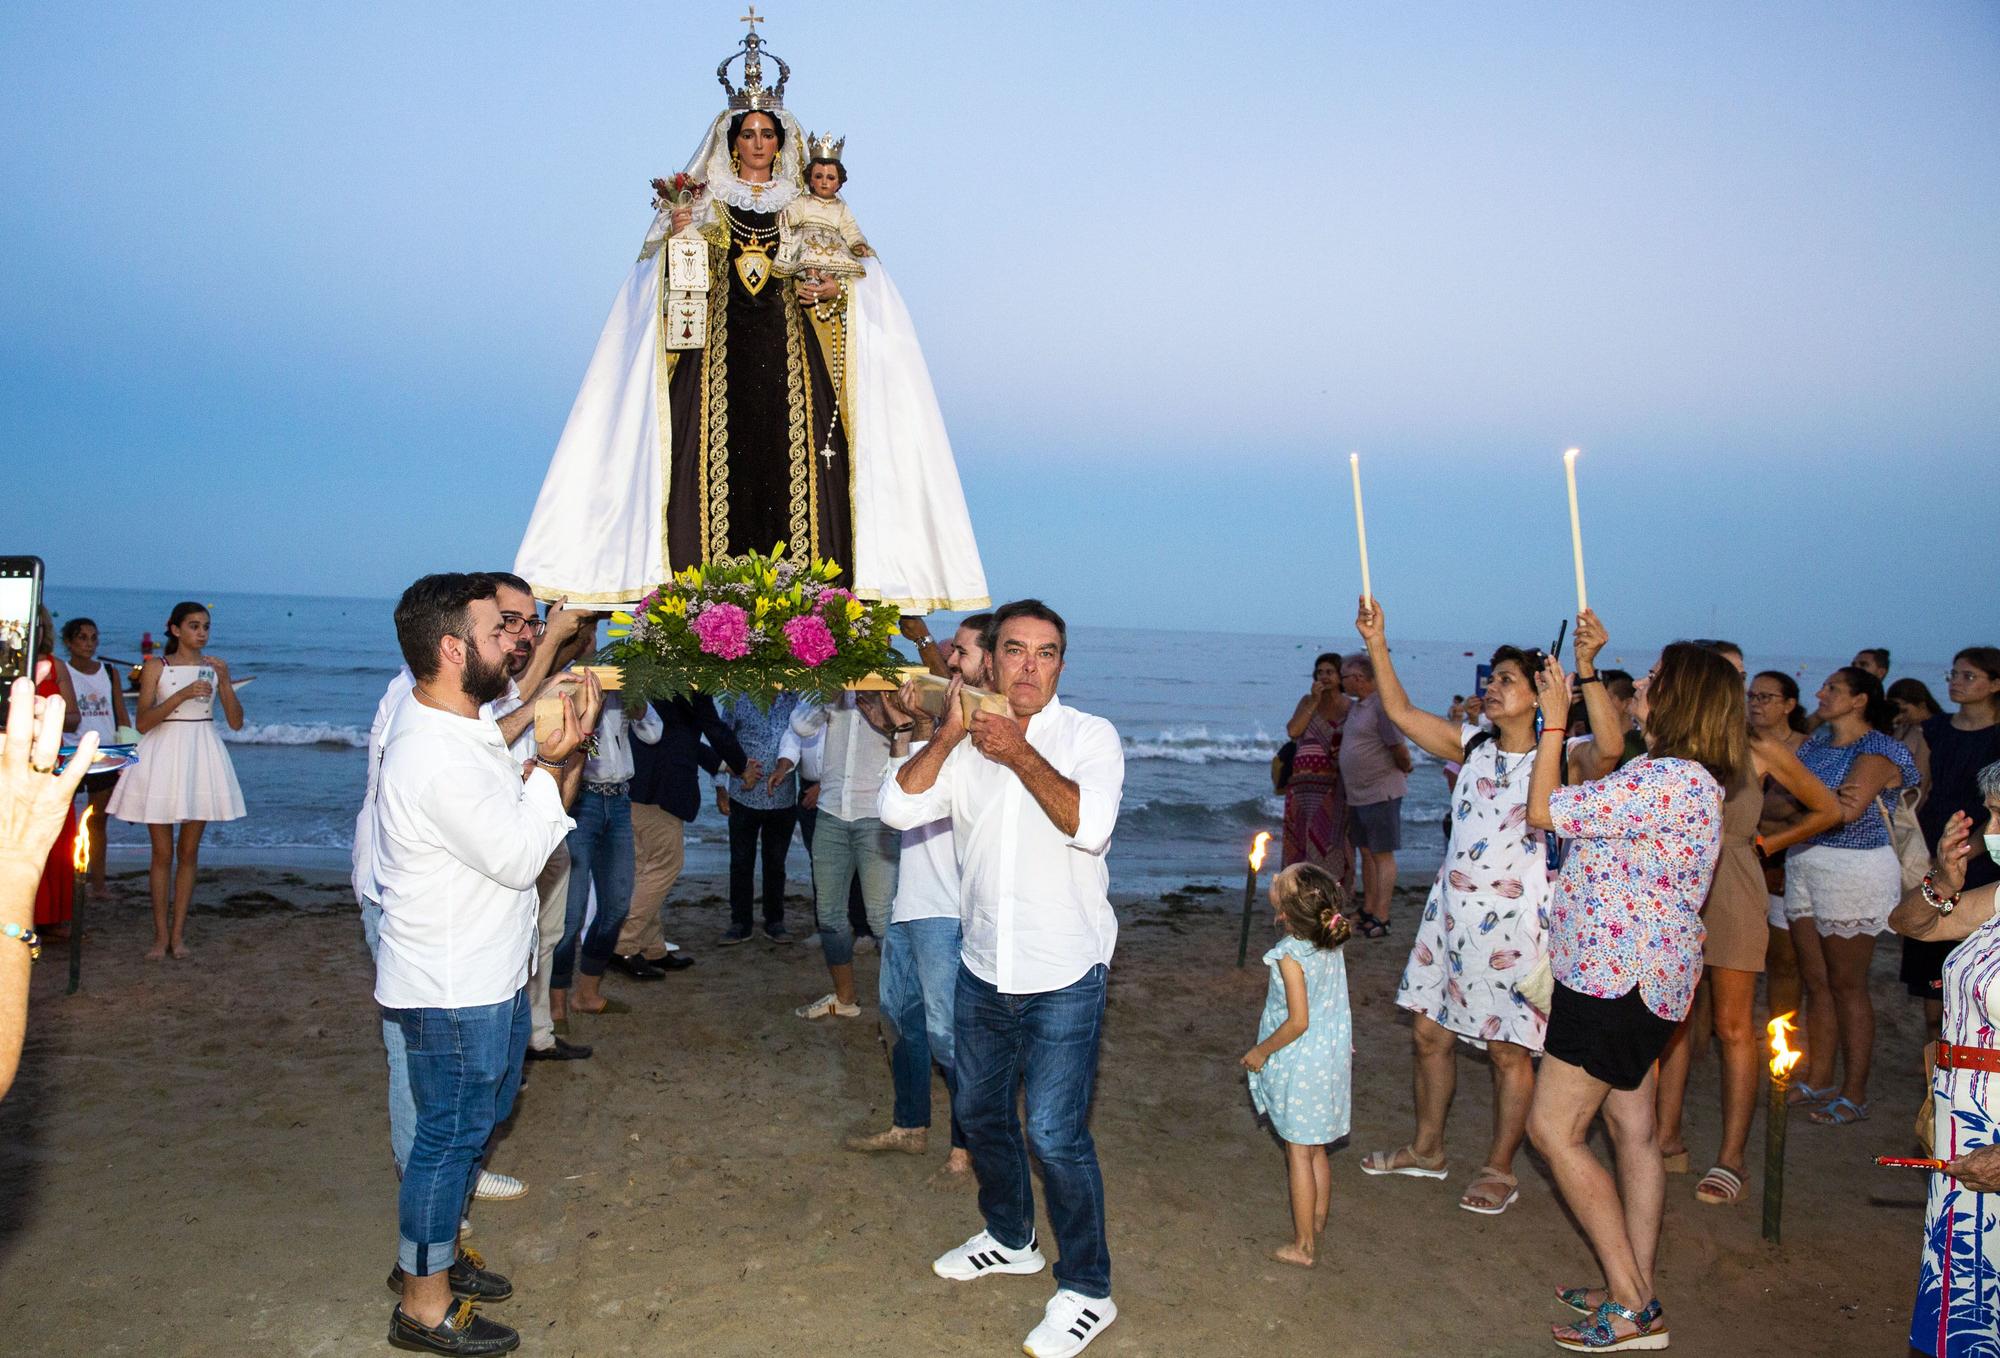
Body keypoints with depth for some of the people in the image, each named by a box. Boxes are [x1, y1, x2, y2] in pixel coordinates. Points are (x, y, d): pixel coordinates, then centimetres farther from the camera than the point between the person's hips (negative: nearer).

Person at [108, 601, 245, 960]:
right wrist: (183, 695, -19)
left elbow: (236, 722, 2)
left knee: (189, 851, 6)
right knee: (163, 852, 1)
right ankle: (160, 934, 10)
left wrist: (225, 682, -11)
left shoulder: (215, 667, 7)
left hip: (202, 759, 2)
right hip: (163, 758, -2)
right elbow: (143, 722, -8)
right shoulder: (156, 667, 1)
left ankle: (178, 933, 14)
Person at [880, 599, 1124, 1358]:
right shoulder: (963, 745, 3)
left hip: (1064, 975, -5)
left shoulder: (1089, 736, -8)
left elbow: (1089, 825, -25)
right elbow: (898, 809, -11)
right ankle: (1011, 1240, 44)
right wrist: (947, 735, -21)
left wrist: (1022, 755, -27)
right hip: (983, 968, 6)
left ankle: (1087, 1291, 12)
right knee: (980, 1112, 20)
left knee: (1055, 1132, -7)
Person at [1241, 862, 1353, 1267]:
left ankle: (1303, 1246, 14)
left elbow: (1298, 1021, -23)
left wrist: (1262, 1051, -13)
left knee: (1298, 1154, 5)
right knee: (1316, 1151, 21)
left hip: (1300, 1066, -7)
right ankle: (1317, 1227, 35)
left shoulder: (1290, 956, -26)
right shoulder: (1332, 943, -4)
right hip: (1331, 1059, 7)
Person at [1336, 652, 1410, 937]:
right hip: (1357, 794, 9)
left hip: (1380, 793, -9)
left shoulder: (1382, 706, -17)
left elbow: (1400, 749, -16)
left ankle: (1381, 918, -2)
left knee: (1382, 855, -4)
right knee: (1366, 853, 14)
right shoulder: (1355, 707, 13)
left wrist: (1403, 771, 0)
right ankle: (1368, 911, 23)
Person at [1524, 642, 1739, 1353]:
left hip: (1617, 976, -11)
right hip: (1630, 975, 11)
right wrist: (1587, 680, 31)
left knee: (1553, 1128, -6)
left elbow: (1542, 811, -21)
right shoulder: (1682, 776, 9)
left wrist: (1554, 719, -11)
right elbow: (1611, 763, 29)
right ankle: (1636, 1293, 24)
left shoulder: (1672, 780, -23)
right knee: (1632, 1128, 15)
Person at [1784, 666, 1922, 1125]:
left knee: (1847, 985, -1)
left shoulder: (1878, 750, -10)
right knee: (1815, 980, 11)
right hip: (1804, 864, 7)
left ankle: (1855, 1094, 9)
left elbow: (1846, 811, -24)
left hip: (1855, 871, -7)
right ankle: (1819, 1080, 21)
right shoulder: (1817, 741, 12)